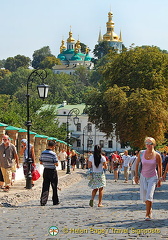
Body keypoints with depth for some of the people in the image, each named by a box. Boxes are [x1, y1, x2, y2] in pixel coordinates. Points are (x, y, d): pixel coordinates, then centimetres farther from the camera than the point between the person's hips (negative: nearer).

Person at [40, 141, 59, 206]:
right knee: (54, 187, 8)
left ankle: (43, 201, -5)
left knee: (45, 186, 5)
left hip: (45, 170, 5)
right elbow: (56, 164, -15)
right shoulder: (53, 154, -15)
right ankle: (55, 201, 17)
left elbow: (41, 162, 9)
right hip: (52, 171, -5)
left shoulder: (43, 153, 2)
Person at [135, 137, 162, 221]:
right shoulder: (141, 153, -7)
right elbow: (137, 164, 7)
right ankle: (149, 208, 38)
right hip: (143, 177, 3)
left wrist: (160, 179, 2)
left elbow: (160, 167, 0)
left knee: (149, 195, -16)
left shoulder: (157, 155, -12)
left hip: (153, 177, -3)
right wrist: (136, 175, 5)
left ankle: (148, 214, -6)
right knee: (143, 196, 10)